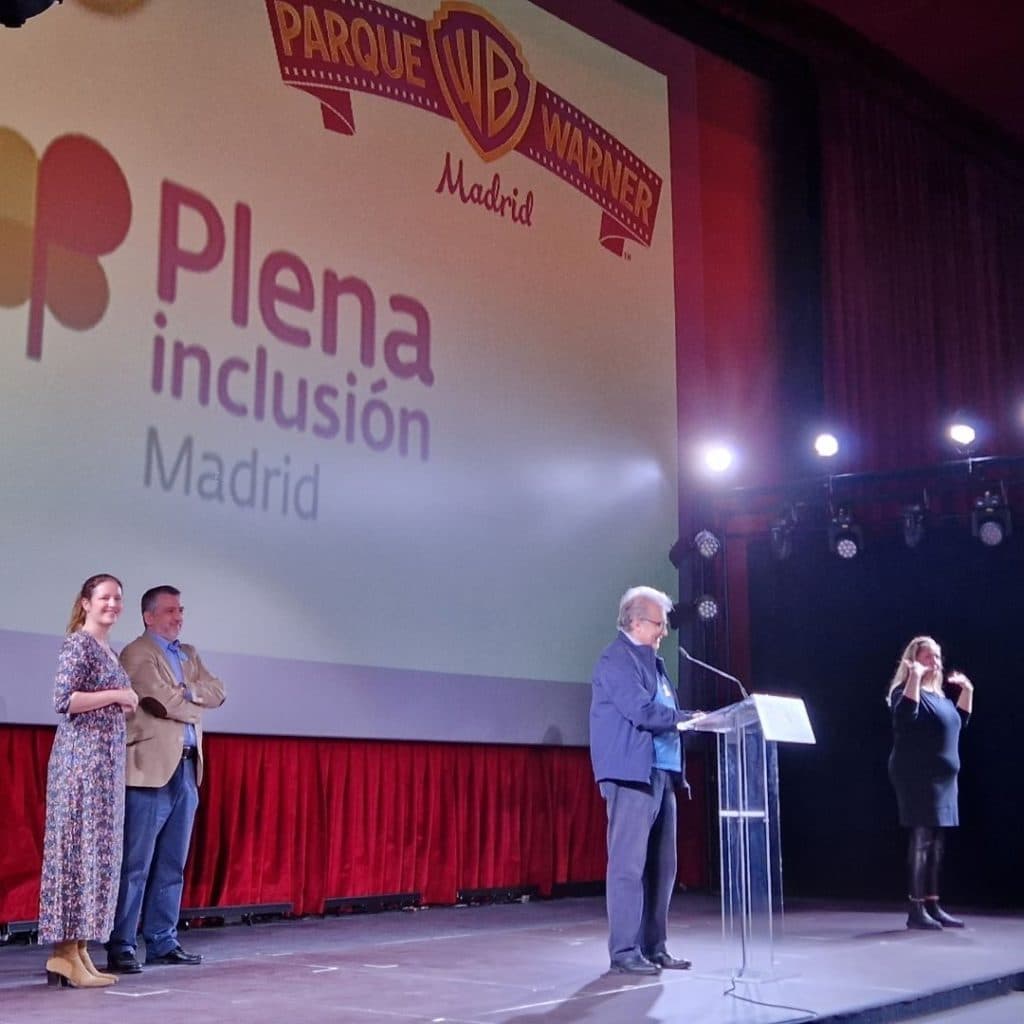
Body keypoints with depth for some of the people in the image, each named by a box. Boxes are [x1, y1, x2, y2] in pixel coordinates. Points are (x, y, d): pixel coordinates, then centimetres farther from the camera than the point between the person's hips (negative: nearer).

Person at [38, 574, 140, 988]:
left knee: (98, 851, 8)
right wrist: (117, 695, -13)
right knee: (78, 848, -8)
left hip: (106, 759, 9)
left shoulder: (108, 649, 18)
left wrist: (125, 701, 7)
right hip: (81, 758, -9)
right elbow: (63, 700, -19)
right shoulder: (78, 644, -8)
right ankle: (65, 951, -5)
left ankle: (78, 950, 11)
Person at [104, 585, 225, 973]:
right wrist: (195, 703, 1)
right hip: (152, 770, -8)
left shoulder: (189, 655, 20)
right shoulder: (137, 654, -4)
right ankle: (120, 948, -2)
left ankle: (163, 942, 16)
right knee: (135, 865, -6)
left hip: (187, 768, 8)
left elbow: (216, 693, 9)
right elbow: (163, 701, -15)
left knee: (172, 866, 10)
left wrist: (184, 691, -6)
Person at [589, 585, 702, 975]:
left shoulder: (651, 660, 21)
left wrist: (689, 721, 3)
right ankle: (624, 952, -3)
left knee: (661, 866, 10)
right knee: (629, 864, -7)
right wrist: (690, 718, -10)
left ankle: (653, 947, 17)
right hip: (632, 774, -9)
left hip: (661, 774, 9)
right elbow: (642, 712, -18)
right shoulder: (616, 659, -8)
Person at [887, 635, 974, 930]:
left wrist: (967, 690, 20)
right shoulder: (907, 690, -8)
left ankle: (932, 905, 13)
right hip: (918, 776, -9)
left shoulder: (938, 695, 18)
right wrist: (914, 678, -29)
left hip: (942, 777, 9)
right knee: (921, 839, -11)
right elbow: (906, 716, -28)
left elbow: (960, 721, 28)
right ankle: (916, 909, -9)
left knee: (936, 842, 9)